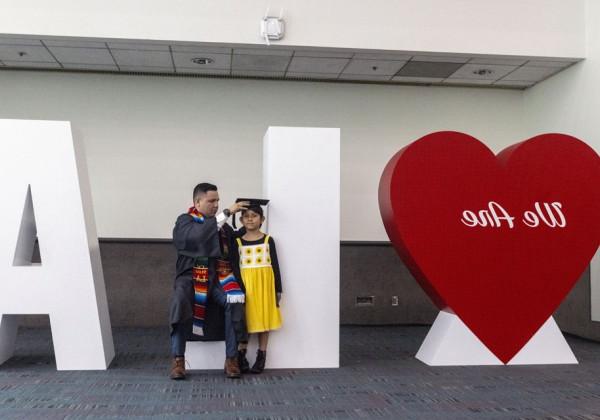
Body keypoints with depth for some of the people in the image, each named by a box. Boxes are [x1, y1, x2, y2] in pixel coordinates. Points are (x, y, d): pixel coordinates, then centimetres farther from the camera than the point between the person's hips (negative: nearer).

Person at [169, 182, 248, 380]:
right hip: (191, 274, -2)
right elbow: (199, 235, -18)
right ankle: (178, 359, -23)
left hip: (217, 274, 3)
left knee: (234, 301, -27)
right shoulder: (184, 221, 4)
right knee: (180, 301, -33)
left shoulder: (223, 226, 15)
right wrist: (226, 213, -18)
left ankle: (231, 358, -19)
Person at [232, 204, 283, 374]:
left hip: (265, 283, 0)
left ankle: (261, 356, 14)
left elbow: (275, 265, 4)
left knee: (264, 317, 4)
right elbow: (234, 267, 3)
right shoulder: (237, 242, 4)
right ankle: (241, 355, 13)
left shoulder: (268, 240, 3)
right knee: (245, 319, 2)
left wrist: (278, 289, 1)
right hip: (245, 284, 0)